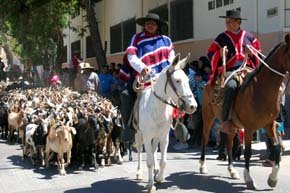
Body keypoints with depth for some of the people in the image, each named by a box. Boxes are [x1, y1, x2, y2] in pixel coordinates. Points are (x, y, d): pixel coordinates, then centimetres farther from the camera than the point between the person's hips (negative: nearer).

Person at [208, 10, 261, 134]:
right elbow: (210, 54, 10)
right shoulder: (221, 38, 11)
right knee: (231, 86, -35)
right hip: (229, 70, -3)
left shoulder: (248, 36, 17)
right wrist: (220, 54, -11)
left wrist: (252, 53, -3)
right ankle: (226, 120, -33)